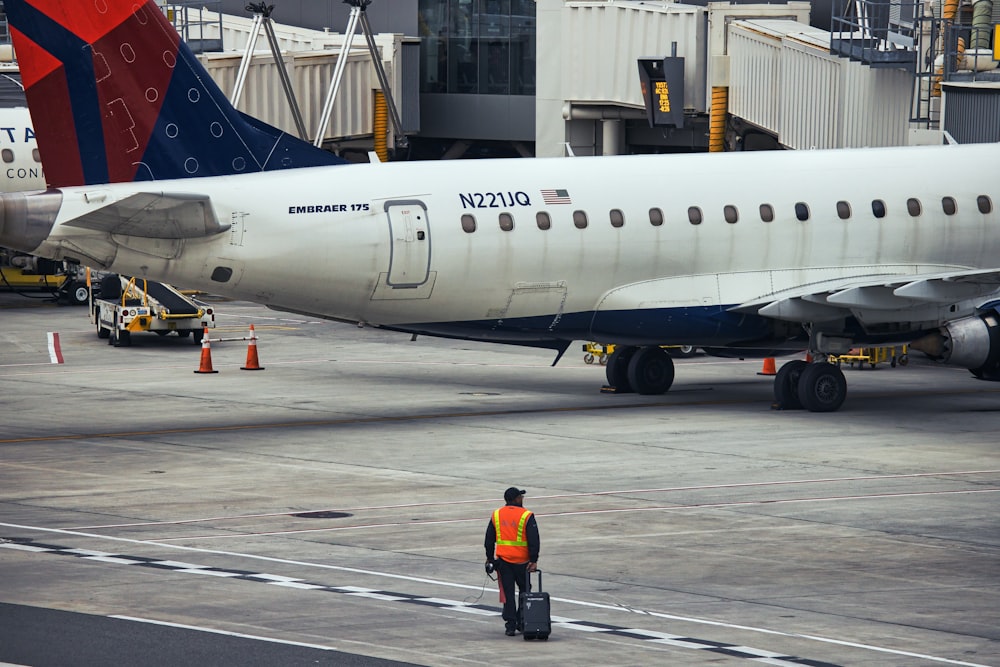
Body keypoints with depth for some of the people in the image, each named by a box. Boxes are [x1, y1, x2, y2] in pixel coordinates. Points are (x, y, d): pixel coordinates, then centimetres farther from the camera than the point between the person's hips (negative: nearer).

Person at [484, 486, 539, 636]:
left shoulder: (496, 515, 5)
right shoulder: (526, 516, -8)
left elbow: (489, 539, 10)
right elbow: (533, 540, -11)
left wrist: (490, 558, 18)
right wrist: (533, 560, -9)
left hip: (503, 560, 3)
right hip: (521, 561, -3)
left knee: (508, 593, 4)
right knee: (524, 591, 14)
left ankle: (510, 625, -1)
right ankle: (521, 622, 16)